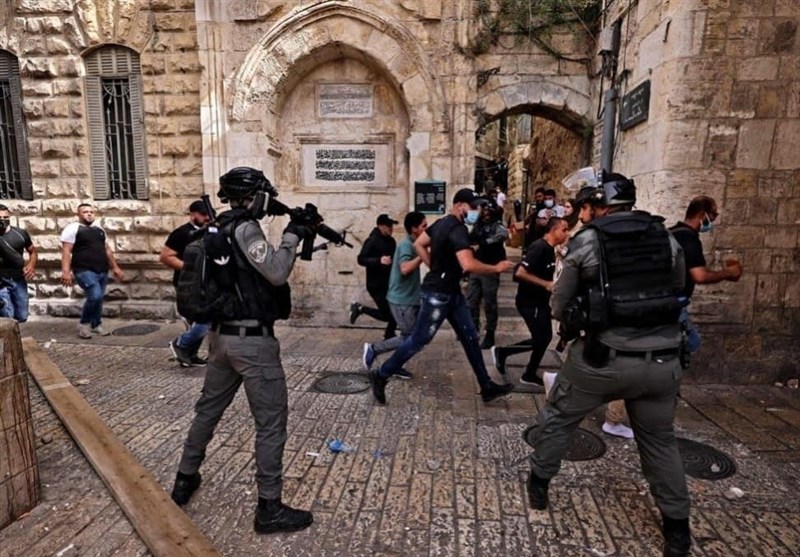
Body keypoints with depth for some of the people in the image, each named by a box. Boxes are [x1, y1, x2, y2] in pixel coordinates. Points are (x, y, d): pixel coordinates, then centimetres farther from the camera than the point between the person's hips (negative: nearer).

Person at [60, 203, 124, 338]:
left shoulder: (99, 230, 18)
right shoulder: (73, 228, -3)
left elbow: (107, 250, 23)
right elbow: (66, 251, -10)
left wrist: (115, 268, 19)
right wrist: (65, 271, -20)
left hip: (102, 271, 7)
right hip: (85, 271, -7)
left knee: (98, 298, 10)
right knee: (95, 296, -20)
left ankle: (96, 325, 23)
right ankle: (84, 323, 0)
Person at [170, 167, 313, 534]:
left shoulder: (218, 229, 14)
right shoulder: (245, 229, -14)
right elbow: (276, 274, -21)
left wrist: (293, 242, 10)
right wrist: (291, 235, -9)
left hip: (221, 335, 9)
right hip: (252, 340, -9)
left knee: (208, 409, 23)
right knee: (271, 421, 1)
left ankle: (185, 480, 39)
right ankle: (269, 508, 10)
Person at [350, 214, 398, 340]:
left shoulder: (391, 241, 8)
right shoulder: (372, 241, -16)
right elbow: (361, 259, -23)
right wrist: (379, 260, -35)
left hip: (390, 283, 8)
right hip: (376, 285, -8)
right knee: (386, 314, -5)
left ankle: (389, 335, 26)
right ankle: (360, 308, 14)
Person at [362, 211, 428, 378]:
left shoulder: (412, 244, 12)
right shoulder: (406, 244, -16)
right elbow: (405, 268, -32)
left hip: (409, 299, 10)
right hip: (402, 300, -9)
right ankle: (373, 349, 7)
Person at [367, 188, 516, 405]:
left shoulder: (442, 223, 8)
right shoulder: (458, 230, -22)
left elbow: (419, 244, 14)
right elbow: (468, 265, -36)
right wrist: (496, 268, -22)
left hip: (451, 292, 10)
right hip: (437, 294, -10)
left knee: (470, 337, 13)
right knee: (418, 340, 2)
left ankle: (487, 387, 22)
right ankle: (381, 375, 18)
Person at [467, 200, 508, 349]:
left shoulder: (497, 225, -9)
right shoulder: (478, 225, 10)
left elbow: (504, 234, -31)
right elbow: (471, 240, 14)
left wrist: (484, 243, -29)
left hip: (490, 270, -6)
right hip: (475, 269, 6)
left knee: (489, 304, 2)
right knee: (471, 302, 13)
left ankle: (490, 335, 13)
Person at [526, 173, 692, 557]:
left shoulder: (587, 241, -4)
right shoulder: (667, 239, 5)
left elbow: (559, 307, 2)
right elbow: (677, 291, 20)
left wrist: (575, 314, 24)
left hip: (605, 357, -3)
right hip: (662, 360, 4)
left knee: (558, 418, 19)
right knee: (660, 440, 23)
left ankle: (538, 485, 35)